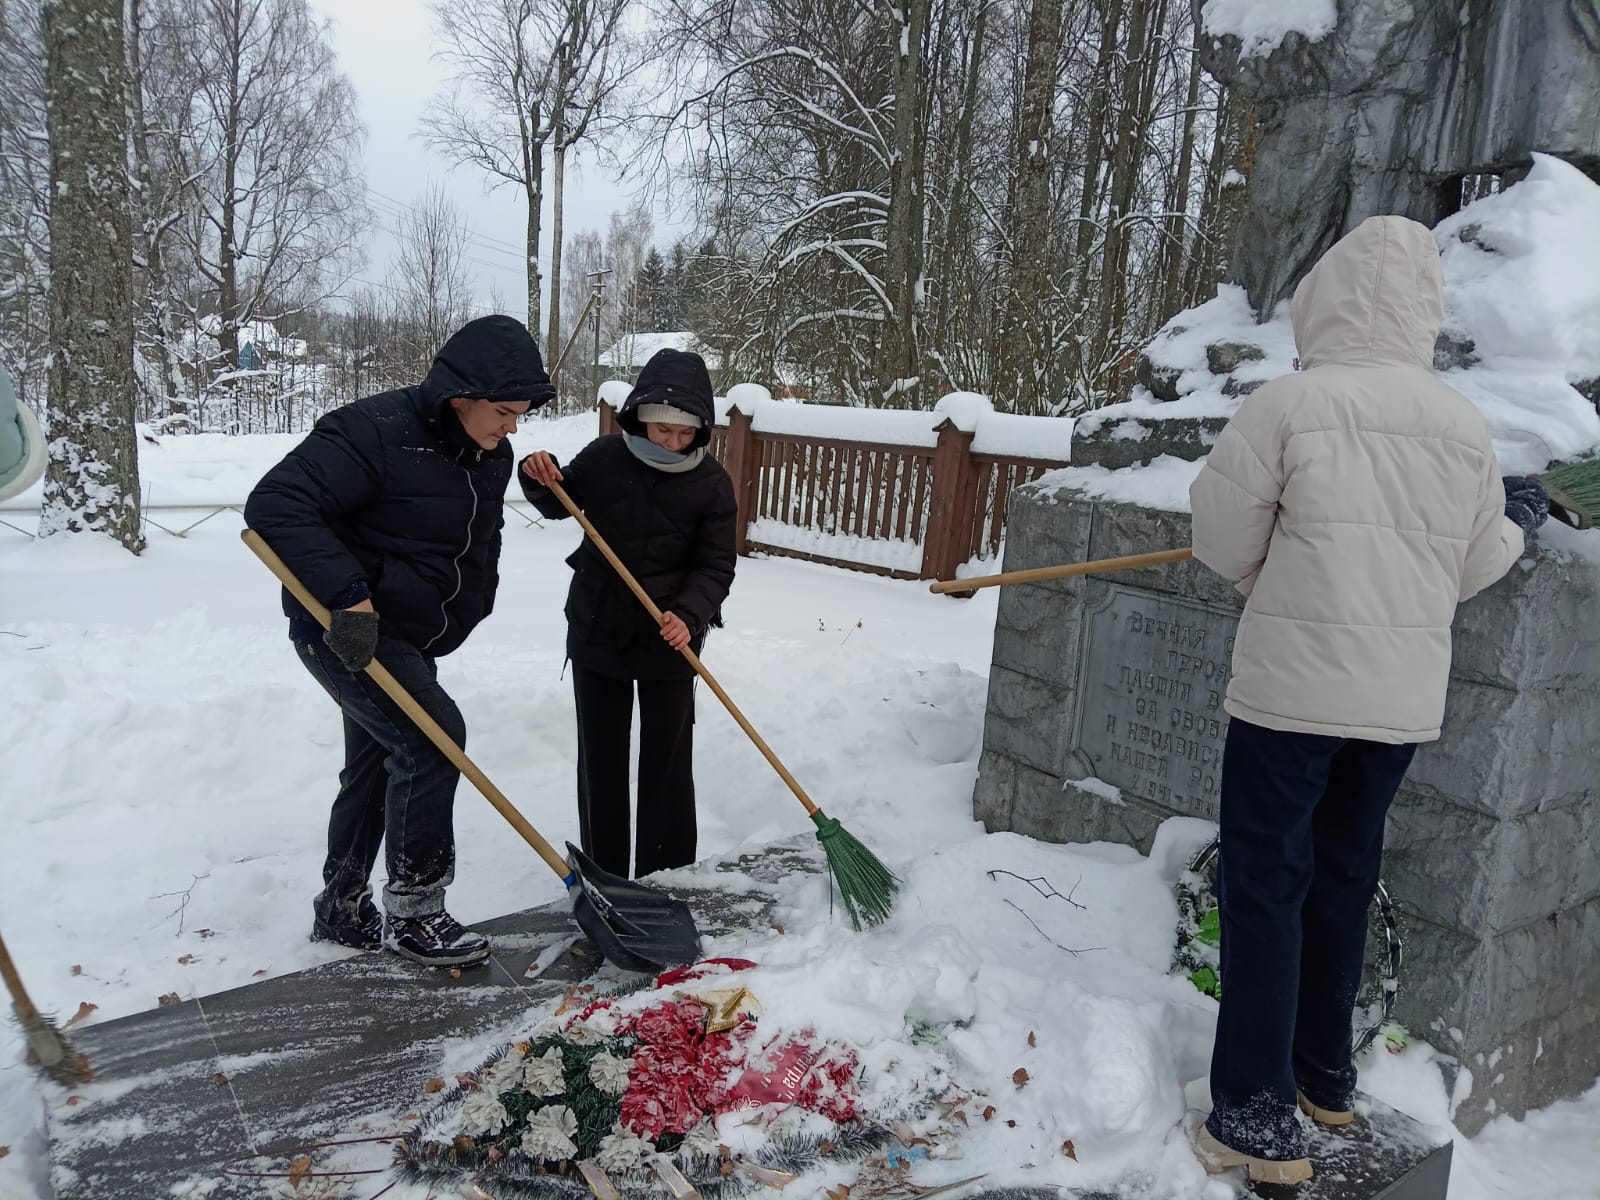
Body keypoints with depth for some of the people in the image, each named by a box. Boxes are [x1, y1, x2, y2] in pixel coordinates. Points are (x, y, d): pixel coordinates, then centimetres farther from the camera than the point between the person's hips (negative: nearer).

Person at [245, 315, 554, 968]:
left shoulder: (490, 456, 4)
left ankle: (342, 908, 32)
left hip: (408, 639, 9)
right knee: (433, 739, -17)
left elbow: (480, 545, 20)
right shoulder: (374, 432, -23)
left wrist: (462, 614, 15)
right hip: (342, 630, -9)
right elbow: (275, 505, -28)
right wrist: (348, 595, -35)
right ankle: (413, 912, -2)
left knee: (378, 763, 15)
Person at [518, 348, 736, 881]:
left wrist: (690, 616, -28)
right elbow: (561, 503, 12)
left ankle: (666, 880, 19)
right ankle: (603, 874, 25)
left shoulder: (711, 483, -8)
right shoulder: (605, 457, -4)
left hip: (667, 642, -2)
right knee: (600, 756, 11)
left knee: (666, 759, 6)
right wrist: (541, 479, -11)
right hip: (596, 633, 2)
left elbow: (715, 567, -10)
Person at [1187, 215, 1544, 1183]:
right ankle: (1326, 1074, 33)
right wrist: (1519, 521, 33)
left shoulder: (1287, 404, -11)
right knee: (1344, 877, 18)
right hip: (1405, 697, 5)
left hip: (1292, 686, -5)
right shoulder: (1466, 427, 4)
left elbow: (1223, 541, -6)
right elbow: (1475, 569, 12)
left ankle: (1260, 1118, 6)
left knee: (1266, 884, 3)